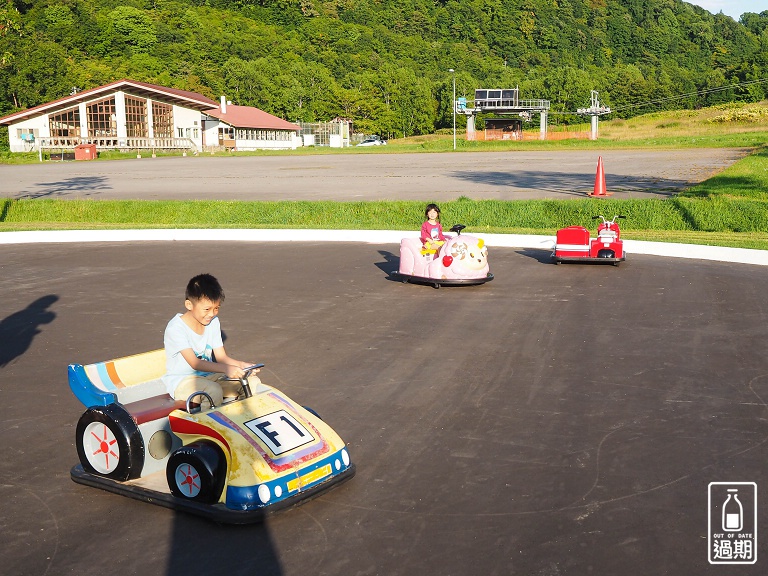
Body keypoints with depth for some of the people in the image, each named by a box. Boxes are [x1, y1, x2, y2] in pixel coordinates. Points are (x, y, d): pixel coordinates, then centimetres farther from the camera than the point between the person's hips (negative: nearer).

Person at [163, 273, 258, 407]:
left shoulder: (213, 322, 5)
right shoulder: (176, 328, -18)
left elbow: (221, 357, 2)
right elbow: (194, 363, -27)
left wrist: (241, 365, -19)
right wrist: (226, 369, -40)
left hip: (208, 375, 7)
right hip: (181, 381, -7)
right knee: (215, 391, -36)